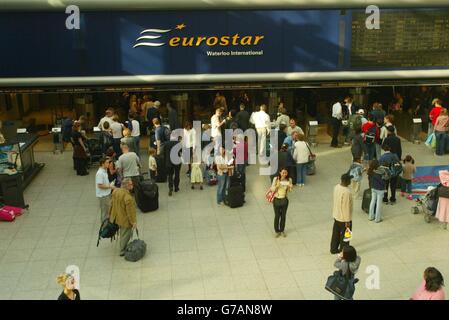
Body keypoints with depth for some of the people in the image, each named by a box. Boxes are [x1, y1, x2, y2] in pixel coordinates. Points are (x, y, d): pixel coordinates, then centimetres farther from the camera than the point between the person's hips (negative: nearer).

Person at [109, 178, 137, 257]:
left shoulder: (115, 191, -5)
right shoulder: (128, 197, -31)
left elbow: (112, 204, 8)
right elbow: (130, 211, -26)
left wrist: (110, 215, 21)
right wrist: (133, 221, -16)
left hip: (117, 217, 9)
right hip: (125, 220, -9)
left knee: (122, 234, 26)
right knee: (125, 235, 10)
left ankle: (123, 248, 42)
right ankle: (123, 251, 23)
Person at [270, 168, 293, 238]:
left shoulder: (289, 180, -7)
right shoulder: (276, 179, -12)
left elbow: (289, 191, 2)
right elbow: (272, 189, -11)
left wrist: (290, 187, -20)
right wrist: (277, 185, -30)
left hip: (284, 200, 2)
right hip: (276, 199, -2)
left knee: (283, 216, 14)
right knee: (277, 216, 9)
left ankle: (282, 230, 31)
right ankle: (277, 231, 26)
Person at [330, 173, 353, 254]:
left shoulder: (336, 187, -5)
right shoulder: (347, 192, -31)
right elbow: (346, 207, -26)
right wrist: (347, 221, -17)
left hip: (336, 215, 8)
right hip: (344, 218, -8)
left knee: (336, 233, 22)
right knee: (344, 235, 11)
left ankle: (333, 249, 37)